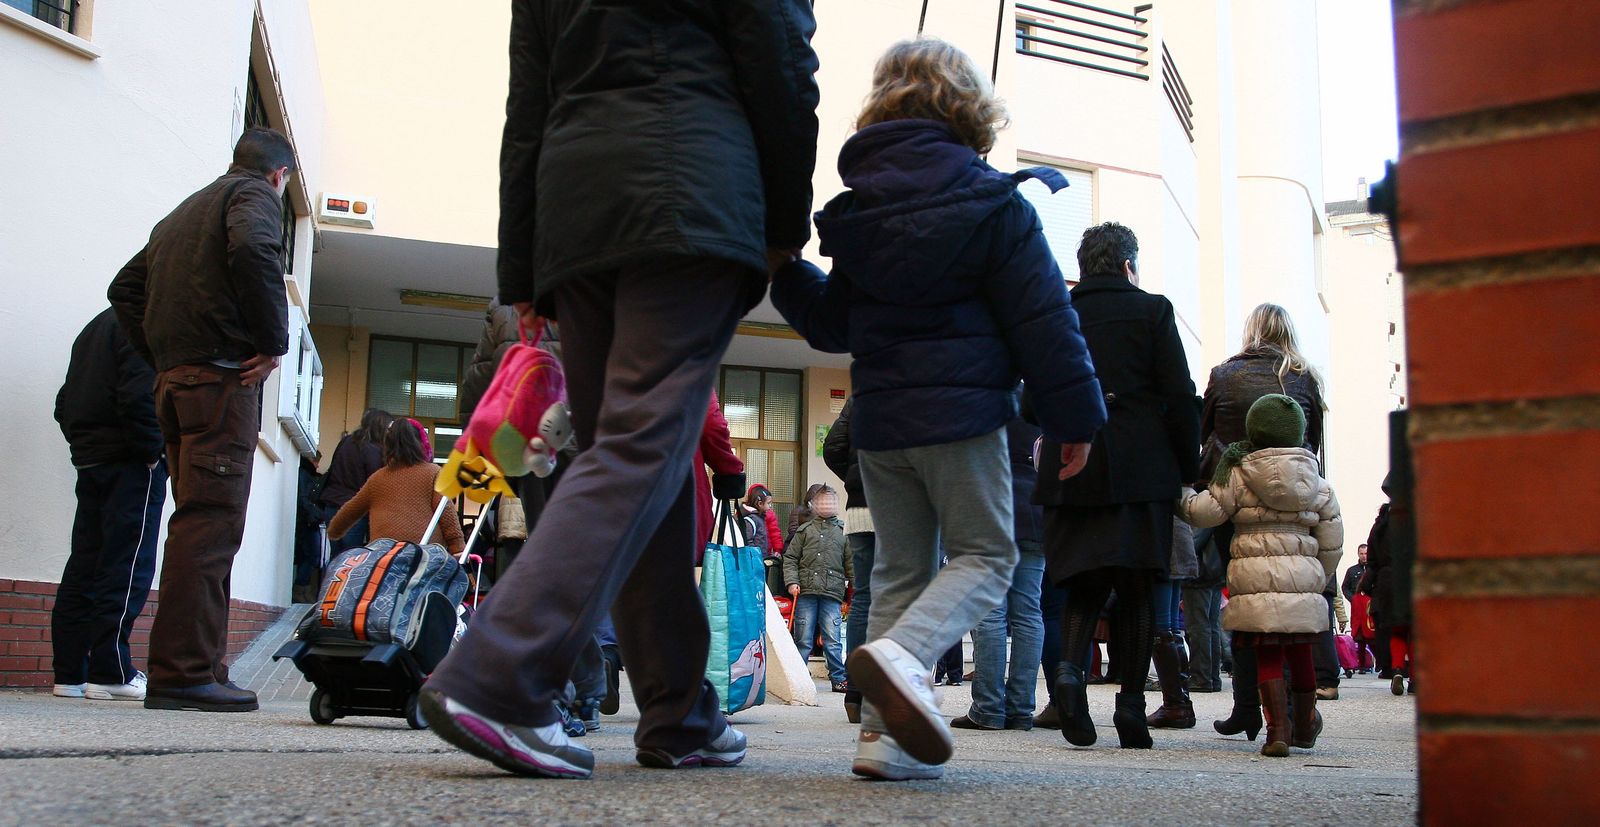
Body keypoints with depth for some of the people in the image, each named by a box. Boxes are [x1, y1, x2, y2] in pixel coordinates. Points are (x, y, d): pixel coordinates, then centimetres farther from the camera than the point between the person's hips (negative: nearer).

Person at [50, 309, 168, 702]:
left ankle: (70, 673, 8)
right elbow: (138, 397, -20)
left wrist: (83, 444, 18)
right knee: (127, 569, -9)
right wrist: (152, 452, -11)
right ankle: (111, 673, -12)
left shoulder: (94, 328, 22)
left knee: (84, 567, 8)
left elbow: (65, 403, 22)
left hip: (88, 461, 9)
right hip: (132, 464, -9)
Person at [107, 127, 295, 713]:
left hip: (173, 380, 8)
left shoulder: (185, 210, 28)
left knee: (201, 522, 10)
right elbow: (253, 249, -21)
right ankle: (184, 673, -17)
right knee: (211, 521, -13)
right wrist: (274, 342, -13)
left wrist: (160, 357, 20)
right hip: (222, 375, -8)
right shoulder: (256, 194, 3)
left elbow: (125, 288, 27)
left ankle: (192, 667, 9)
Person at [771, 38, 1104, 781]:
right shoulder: (994, 202, -5)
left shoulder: (854, 208, 9)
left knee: (901, 567, 13)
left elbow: (832, 323, 16)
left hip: (877, 415, 5)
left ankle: (884, 731, 5)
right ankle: (901, 653, -22)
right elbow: (1042, 320, -7)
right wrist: (1074, 415, -2)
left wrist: (783, 272, 29)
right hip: (962, 412, -5)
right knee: (985, 555, 6)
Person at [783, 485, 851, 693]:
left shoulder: (844, 531, 13)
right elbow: (790, 558, 10)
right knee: (803, 640, 3)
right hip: (805, 592, 0)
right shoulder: (805, 530, 13)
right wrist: (791, 581, -3)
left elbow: (851, 563, 12)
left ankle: (838, 678, 4)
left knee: (833, 640, -3)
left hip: (832, 592, 0)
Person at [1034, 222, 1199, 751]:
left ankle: (1070, 668, -13)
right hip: (1141, 472, -2)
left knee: (1084, 583, 11)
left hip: (1069, 473, 2)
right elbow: (1180, 399, -3)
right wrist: (1189, 470, 4)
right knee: (1135, 589, 4)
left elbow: (1034, 403, 8)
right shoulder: (1151, 310, 1)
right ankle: (1130, 706, 2)